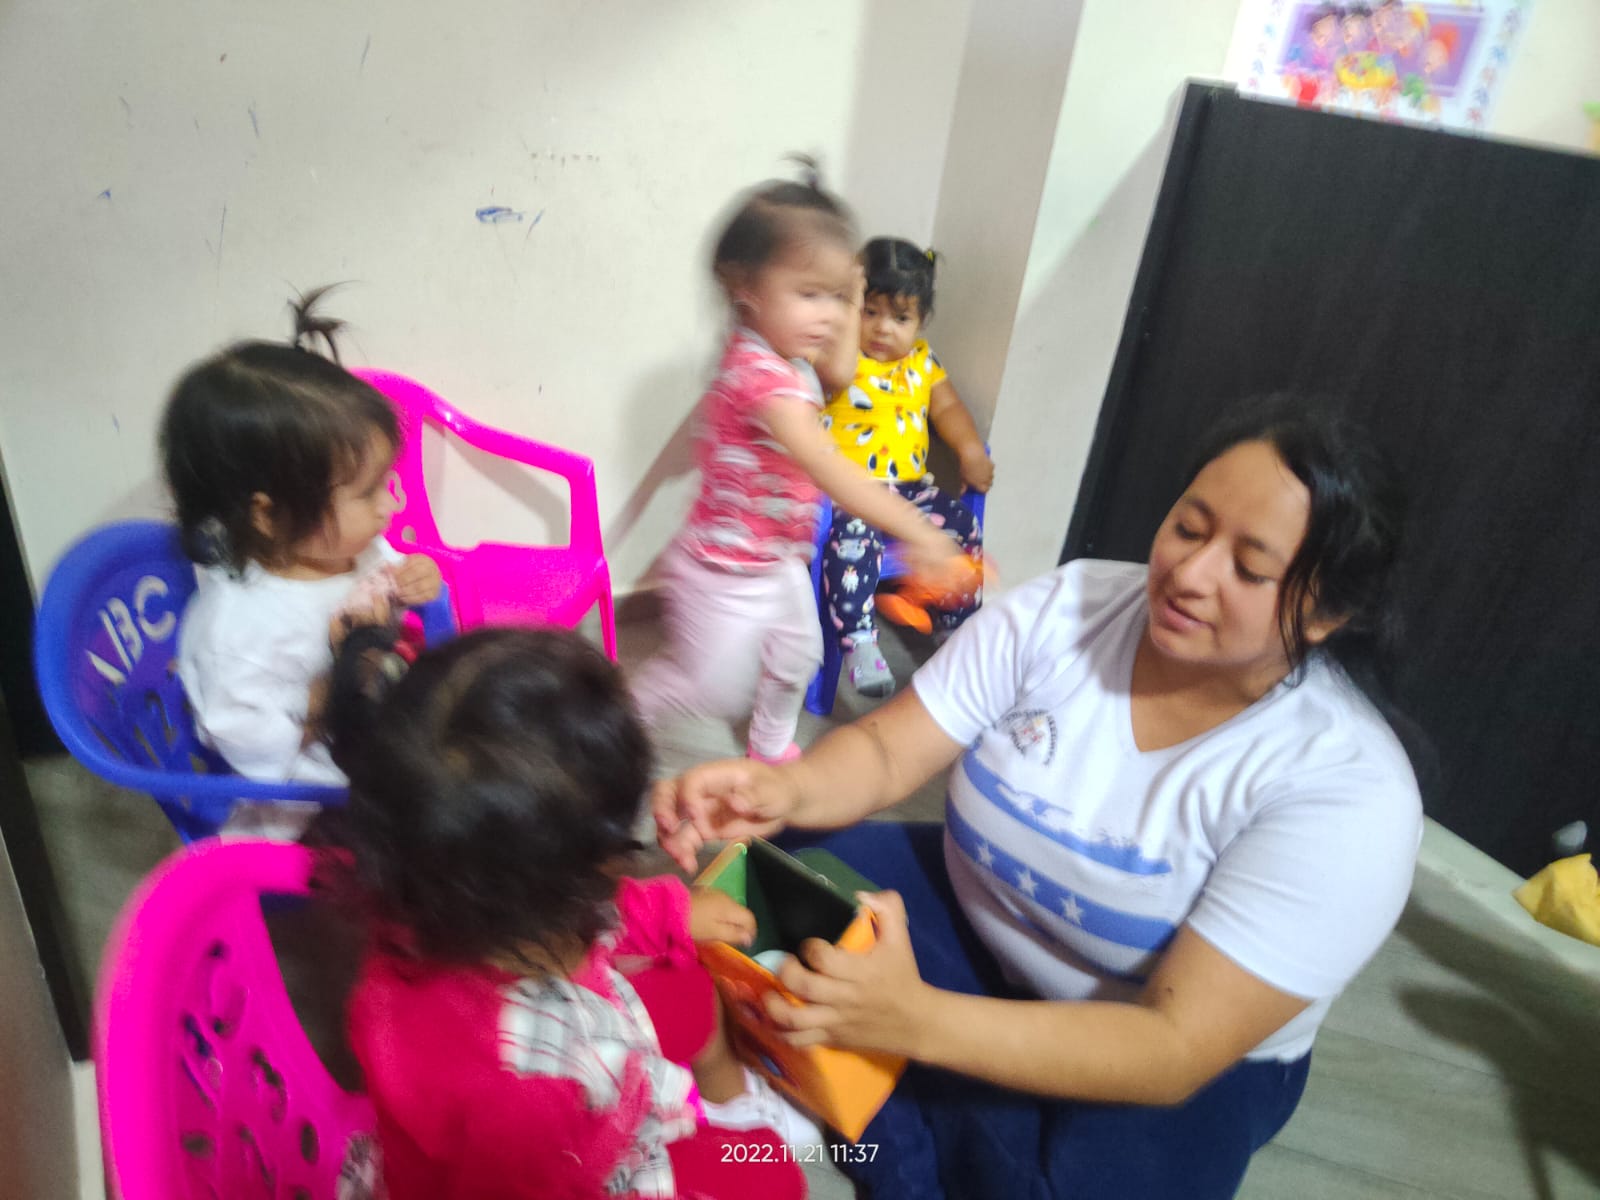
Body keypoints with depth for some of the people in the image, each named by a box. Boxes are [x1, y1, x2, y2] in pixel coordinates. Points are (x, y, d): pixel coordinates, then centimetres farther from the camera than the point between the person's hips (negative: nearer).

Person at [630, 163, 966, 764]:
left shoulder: (786, 359, -4)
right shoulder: (760, 374, -35)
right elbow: (828, 469, -45)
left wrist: (851, 305, 10)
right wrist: (916, 531, -48)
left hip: (778, 563, 9)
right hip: (726, 573, -9)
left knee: (796, 657, 25)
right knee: (712, 687, 9)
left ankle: (772, 748, 49)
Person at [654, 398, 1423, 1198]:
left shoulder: (1348, 786, -25)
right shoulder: (1065, 609, -15)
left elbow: (1176, 1050, -29)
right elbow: (887, 749, -13)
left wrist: (918, 1020, -42)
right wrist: (789, 788, -37)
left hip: (1193, 1060, -3)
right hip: (971, 915, 4)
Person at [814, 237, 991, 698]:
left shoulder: (922, 361, 15)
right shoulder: (839, 352, -3)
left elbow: (948, 407, 12)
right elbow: (839, 369, -28)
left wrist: (972, 453, -6)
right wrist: (850, 299, -20)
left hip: (907, 485, 6)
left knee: (963, 525, -11)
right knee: (854, 535, -35)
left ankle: (955, 626, 5)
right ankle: (859, 643, -30)